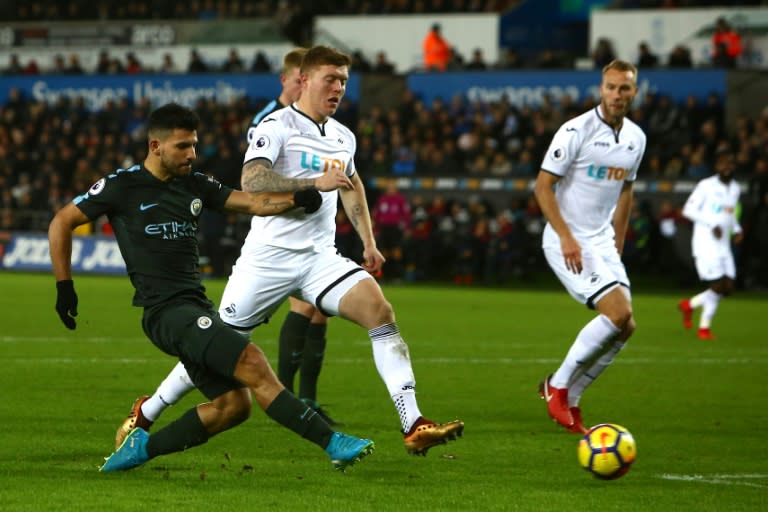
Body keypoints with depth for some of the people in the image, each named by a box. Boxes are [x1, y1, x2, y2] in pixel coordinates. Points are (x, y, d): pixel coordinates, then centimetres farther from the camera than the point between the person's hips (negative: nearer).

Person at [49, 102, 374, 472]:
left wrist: (310, 191, -6)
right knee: (252, 362, -21)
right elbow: (62, 223, 4)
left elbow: (254, 203, 9)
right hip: (165, 312, -8)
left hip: (196, 309, 8)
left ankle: (141, 447, 12)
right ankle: (333, 444, -24)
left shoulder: (195, 185, 14)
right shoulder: (123, 186, -3)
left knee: (233, 405, 0)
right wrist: (64, 287, 0)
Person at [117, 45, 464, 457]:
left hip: (320, 256, 5)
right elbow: (251, 181, -25)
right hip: (269, 254, -5)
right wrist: (314, 184, -29)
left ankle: (414, 426, -25)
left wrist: (368, 240, 30)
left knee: (379, 310, -19)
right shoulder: (277, 126, -8)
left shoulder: (343, 137, 14)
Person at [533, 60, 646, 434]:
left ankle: (569, 399, 13)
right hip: (568, 241, -8)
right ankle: (558, 385, -4)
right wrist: (566, 238, -21)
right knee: (618, 312, -20)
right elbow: (543, 185, -14)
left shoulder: (636, 138, 8)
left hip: (603, 241, 8)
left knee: (624, 327, 0)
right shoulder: (577, 131, -14)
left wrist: (618, 244, 17)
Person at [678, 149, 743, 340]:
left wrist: (736, 229, 5)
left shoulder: (735, 189, 13)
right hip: (705, 244, -7)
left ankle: (689, 304, 22)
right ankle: (704, 327, 8)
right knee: (717, 285, -11)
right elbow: (689, 210, -10)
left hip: (724, 245, 7)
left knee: (728, 287, 1)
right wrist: (711, 224, -19)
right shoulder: (706, 186, -9)